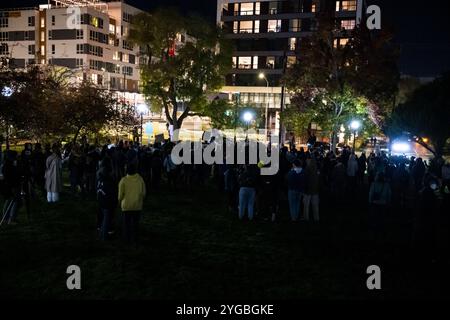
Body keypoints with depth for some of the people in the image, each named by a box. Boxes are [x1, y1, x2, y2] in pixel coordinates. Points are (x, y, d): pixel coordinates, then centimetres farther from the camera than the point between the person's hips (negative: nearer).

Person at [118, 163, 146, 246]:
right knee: (135, 222, 13)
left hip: (126, 205, -2)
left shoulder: (123, 180, -13)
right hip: (137, 205, 2)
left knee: (127, 222, 11)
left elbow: (121, 194, -9)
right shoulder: (140, 179, -6)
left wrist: (120, 201, 11)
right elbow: (143, 193, -1)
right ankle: (135, 239, 15)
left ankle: (127, 239, 16)